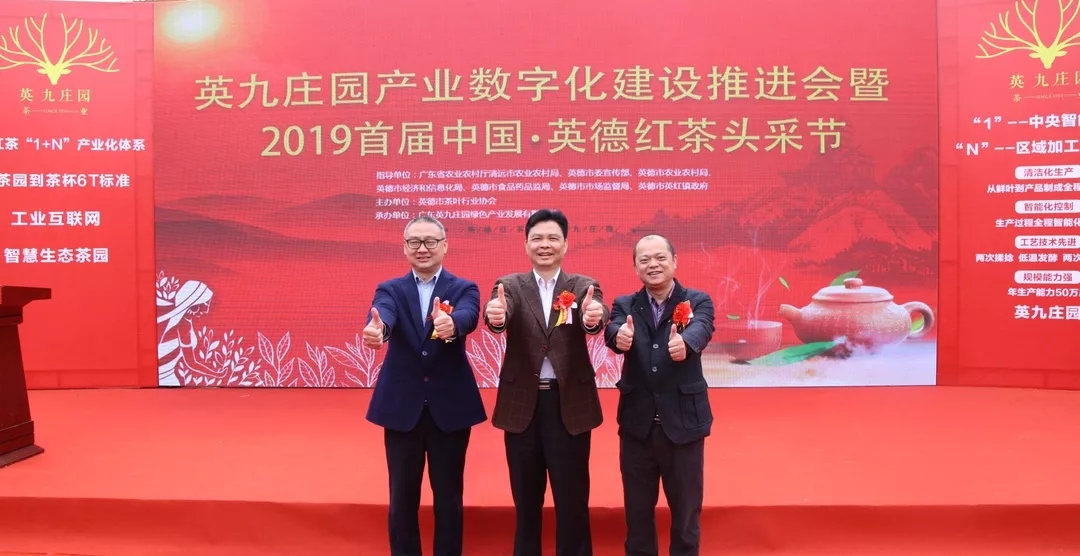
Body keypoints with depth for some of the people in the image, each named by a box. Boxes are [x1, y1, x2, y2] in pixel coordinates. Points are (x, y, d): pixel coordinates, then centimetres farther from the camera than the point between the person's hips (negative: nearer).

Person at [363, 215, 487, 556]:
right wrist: (376, 330, -44)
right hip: (402, 406, 1)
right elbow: (383, 315, -19)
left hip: (450, 406, -1)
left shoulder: (464, 289, 2)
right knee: (402, 497, 11)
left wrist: (450, 324, -45)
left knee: (449, 497, 9)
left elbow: (468, 317, -21)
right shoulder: (390, 290, 4)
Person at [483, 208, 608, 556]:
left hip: (570, 404, 0)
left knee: (572, 498, 8)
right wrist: (495, 316, -43)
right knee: (526, 498, 14)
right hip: (522, 404, 1)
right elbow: (500, 316, -19)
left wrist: (594, 318, -42)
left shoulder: (585, 287, 2)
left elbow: (595, 321, -18)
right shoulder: (510, 286, 2)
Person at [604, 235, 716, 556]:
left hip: (683, 421, -1)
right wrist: (619, 336, -41)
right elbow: (614, 329, -17)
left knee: (686, 509, 13)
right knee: (637, 511, 14)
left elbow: (701, 330, -22)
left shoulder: (698, 302, 0)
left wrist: (684, 343, -45)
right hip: (637, 422, 2)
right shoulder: (624, 305, 4)